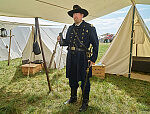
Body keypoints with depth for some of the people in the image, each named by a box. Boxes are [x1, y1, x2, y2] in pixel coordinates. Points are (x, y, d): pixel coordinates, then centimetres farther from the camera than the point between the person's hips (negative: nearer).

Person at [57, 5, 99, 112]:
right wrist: (61, 40, -3)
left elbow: (95, 44, -3)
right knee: (72, 79, 17)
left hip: (83, 58, -5)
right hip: (71, 58, 6)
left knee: (84, 81, 4)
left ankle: (85, 103, 22)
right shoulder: (71, 28, 12)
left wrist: (93, 59, -8)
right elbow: (67, 42, 19)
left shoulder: (89, 27, -4)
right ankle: (73, 97, 38)